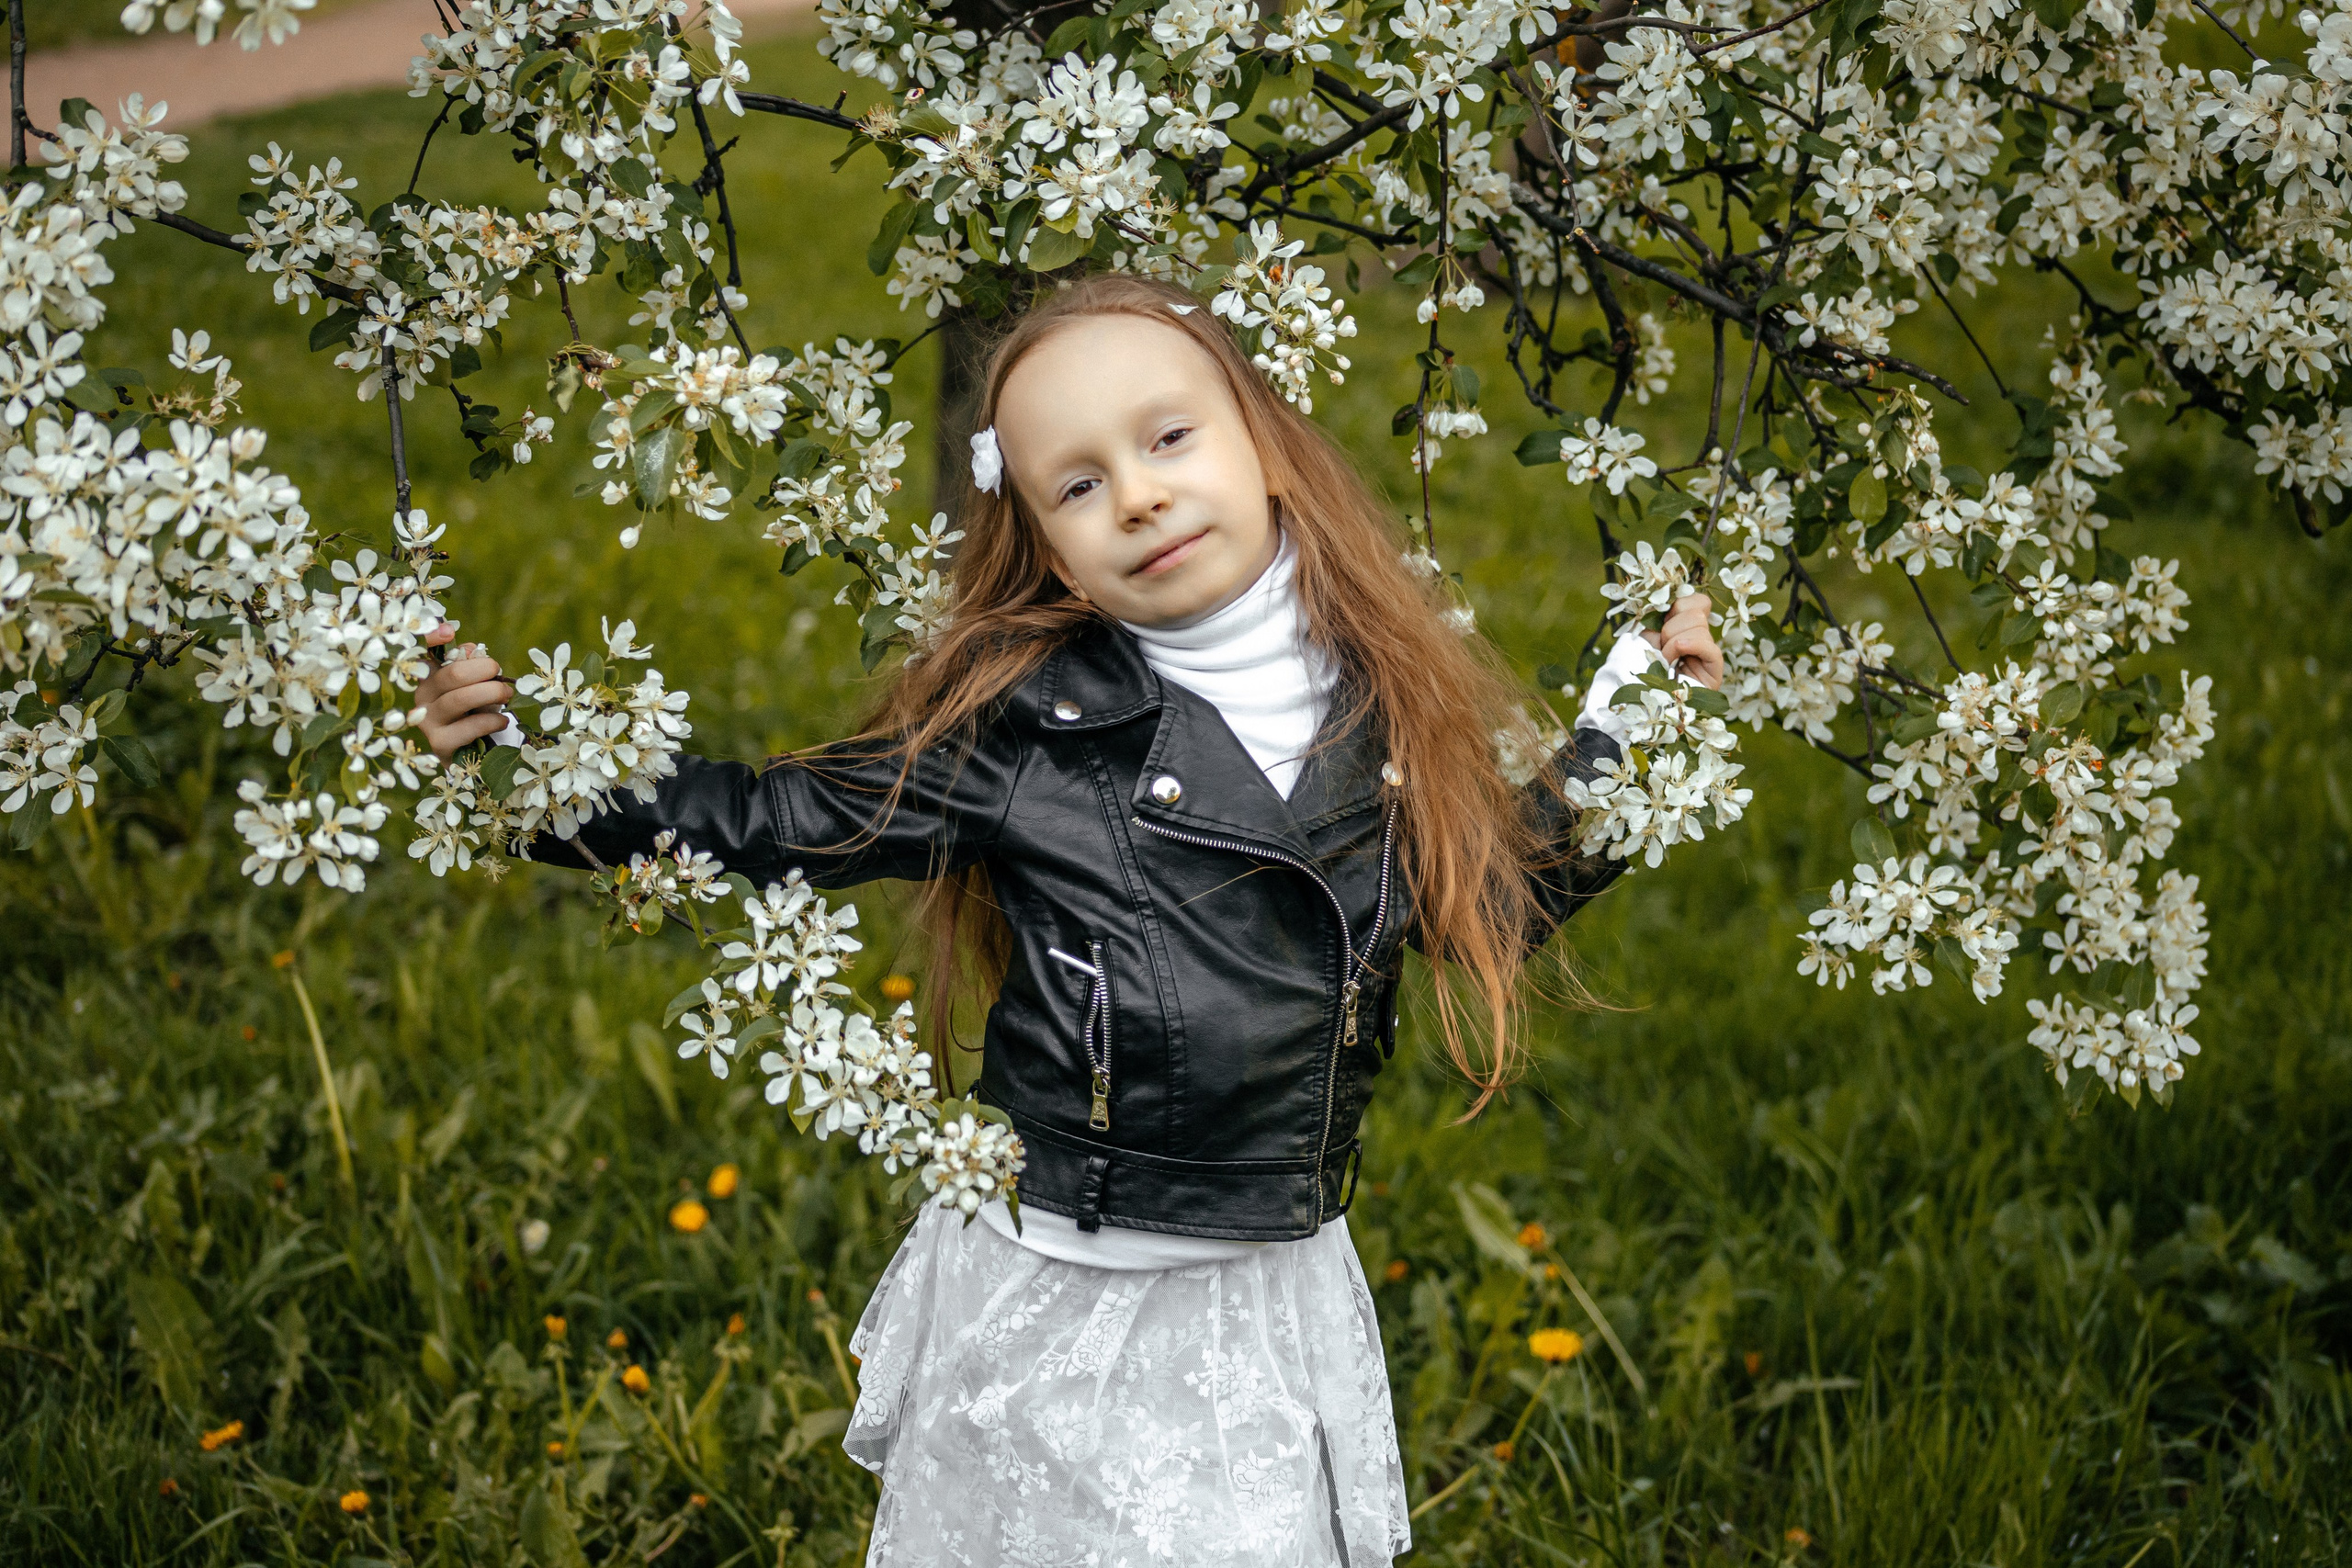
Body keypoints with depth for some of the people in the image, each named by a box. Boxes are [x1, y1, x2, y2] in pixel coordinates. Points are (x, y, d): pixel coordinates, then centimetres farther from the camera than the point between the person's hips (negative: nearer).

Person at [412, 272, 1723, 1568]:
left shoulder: (1391, 710, -2)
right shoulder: (1024, 719, -11)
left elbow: (1492, 906, 14)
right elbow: (780, 824, -1)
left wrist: (1628, 718, 11)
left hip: (1274, 1309, 2)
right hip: (1048, 1315, -2)